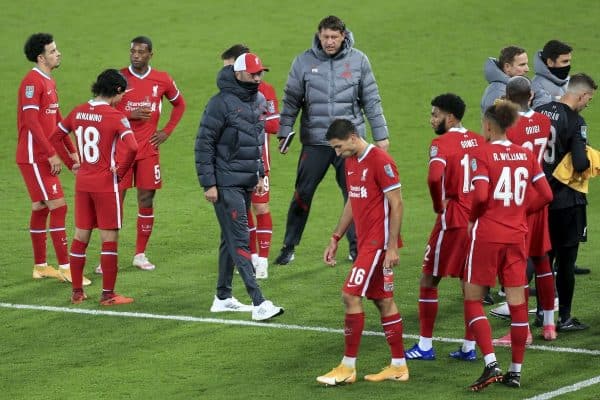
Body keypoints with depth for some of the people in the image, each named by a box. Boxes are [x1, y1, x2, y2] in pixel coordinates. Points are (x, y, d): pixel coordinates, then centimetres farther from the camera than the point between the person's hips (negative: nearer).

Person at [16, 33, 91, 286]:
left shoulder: (49, 82, 14)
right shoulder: (32, 82, -16)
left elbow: (57, 120, 20)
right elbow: (31, 122, -21)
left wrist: (71, 151, 18)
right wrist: (52, 154, -22)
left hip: (43, 158, 9)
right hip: (34, 157, -9)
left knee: (41, 208, 12)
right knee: (58, 207, -11)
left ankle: (40, 267, 18)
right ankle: (64, 267, -11)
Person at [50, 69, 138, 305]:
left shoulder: (78, 112, 4)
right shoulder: (115, 117, -15)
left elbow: (55, 137, 14)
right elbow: (131, 147, -27)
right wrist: (120, 172, -12)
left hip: (82, 182, 6)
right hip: (106, 185, -6)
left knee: (80, 236, 14)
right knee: (109, 239, 2)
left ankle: (77, 292, 19)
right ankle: (108, 295, 4)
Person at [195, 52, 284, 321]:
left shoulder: (257, 103, 11)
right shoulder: (221, 103, -14)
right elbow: (204, 144, -13)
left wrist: (260, 175, 17)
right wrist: (209, 184, -15)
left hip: (246, 184, 8)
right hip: (226, 185, -8)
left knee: (231, 240, 14)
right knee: (239, 241, -10)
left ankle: (223, 298, 23)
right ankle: (259, 303, -15)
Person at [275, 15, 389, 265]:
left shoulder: (358, 61, 0)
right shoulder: (304, 62, -1)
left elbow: (371, 101, 5)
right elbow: (291, 101, 4)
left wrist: (380, 135, 5)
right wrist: (284, 133, -3)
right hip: (315, 141, 0)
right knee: (302, 195, 1)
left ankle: (356, 247, 17)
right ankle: (289, 247, 12)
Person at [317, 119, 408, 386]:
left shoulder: (380, 161, -15)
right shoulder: (351, 162, 12)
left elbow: (396, 204, -16)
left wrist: (392, 247, -18)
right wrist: (335, 239, 19)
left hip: (379, 243, -9)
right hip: (365, 242, 9)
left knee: (351, 295, -10)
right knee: (383, 300, 11)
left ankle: (348, 367, -4)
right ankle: (398, 366, 16)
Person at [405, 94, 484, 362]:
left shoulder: (441, 144, -13)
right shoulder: (479, 141, 9)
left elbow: (434, 178, -30)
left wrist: (438, 205, -14)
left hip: (453, 219, -6)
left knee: (429, 280, 6)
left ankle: (425, 346, 7)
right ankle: (469, 346, 16)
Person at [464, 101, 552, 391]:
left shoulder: (482, 154, -9)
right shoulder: (526, 154, 6)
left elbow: (480, 195, -20)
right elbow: (545, 194, 4)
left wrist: (472, 217, -2)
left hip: (486, 234, -5)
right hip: (517, 236, 5)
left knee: (473, 299, 5)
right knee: (517, 302, 8)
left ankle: (490, 364, -9)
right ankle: (515, 372, 12)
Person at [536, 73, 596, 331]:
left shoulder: (539, 113, 2)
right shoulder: (575, 122, -16)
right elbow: (581, 164, -23)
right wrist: (591, 161, -2)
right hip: (567, 200, -6)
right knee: (566, 260, 2)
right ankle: (565, 318, 7)